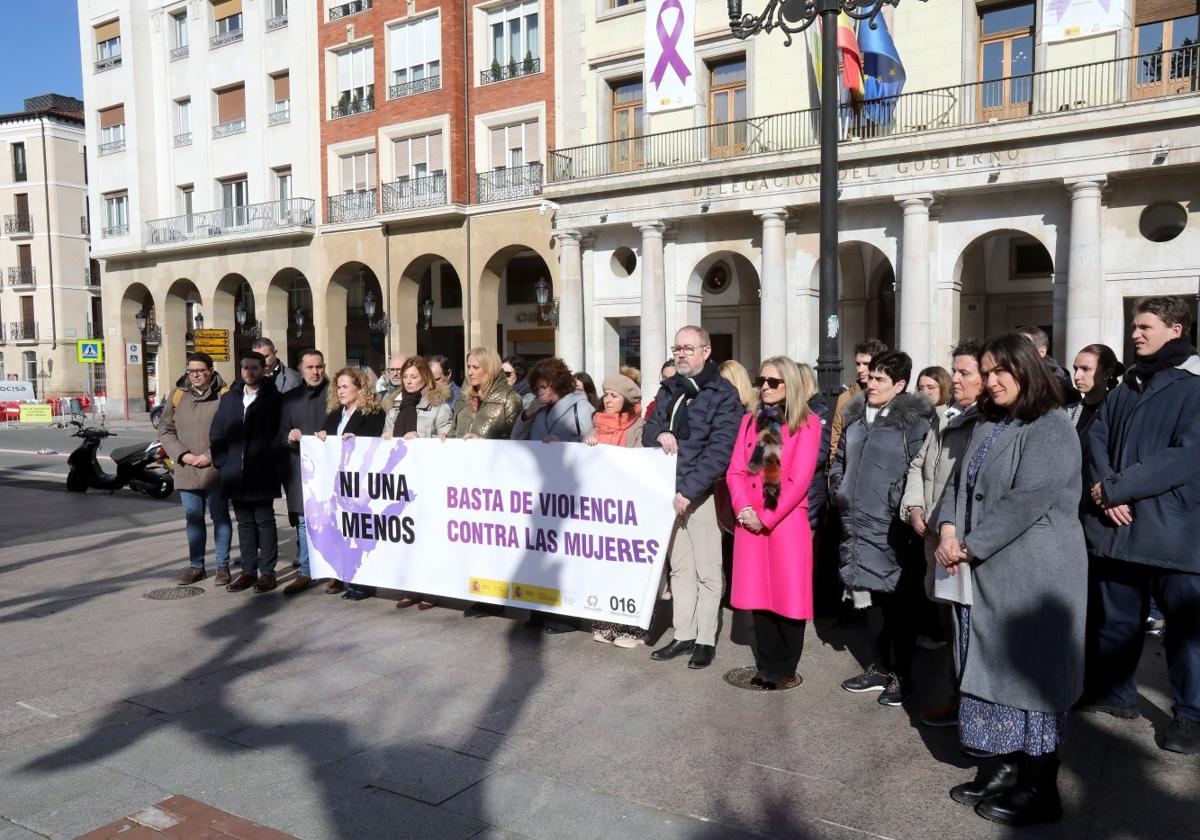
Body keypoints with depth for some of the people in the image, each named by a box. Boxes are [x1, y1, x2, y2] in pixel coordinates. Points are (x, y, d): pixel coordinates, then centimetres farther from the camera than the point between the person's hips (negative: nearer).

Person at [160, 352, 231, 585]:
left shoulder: (224, 396, -3)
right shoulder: (178, 396, 8)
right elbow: (165, 430, 8)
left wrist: (211, 455, -13)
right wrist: (183, 455, -5)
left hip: (216, 470, -4)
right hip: (186, 469, 4)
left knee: (220, 517, 4)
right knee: (193, 518, 12)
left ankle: (223, 566, 14)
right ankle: (196, 566, 23)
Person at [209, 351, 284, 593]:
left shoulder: (274, 400, -3)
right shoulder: (229, 398, 11)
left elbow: (278, 435, -6)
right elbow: (216, 433, 13)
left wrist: (268, 463, -11)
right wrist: (222, 462, 3)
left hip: (262, 475, -5)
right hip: (236, 474, 5)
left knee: (264, 522, 3)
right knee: (244, 523, 11)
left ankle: (267, 572, 8)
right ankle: (248, 571, 18)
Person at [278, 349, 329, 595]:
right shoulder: (290, 398, 13)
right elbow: (282, 433, 12)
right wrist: (289, 437, -9)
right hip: (300, 468, 3)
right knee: (303, 522, 4)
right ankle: (305, 573, 12)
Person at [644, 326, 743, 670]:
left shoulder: (723, 395, -8)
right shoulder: (668, 390, 13)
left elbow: (719, 451, -15)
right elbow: (647, 429, 15)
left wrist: (688, 490, -20)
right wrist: (659, 434, -10)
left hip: (701, 494, -6)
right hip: (668, 491, 6)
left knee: (707, 571, 2)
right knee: (679, 568, 13)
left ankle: (706, 640, 12)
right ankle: (683, 636, 22)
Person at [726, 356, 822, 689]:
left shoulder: (807, 422, -3)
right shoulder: (750, 420, 13)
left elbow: (800, 479, -10)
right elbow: (736, 470, 6)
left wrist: (766, 517, -14)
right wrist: (744, 509, -10)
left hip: (786, 520, -4)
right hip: (750, 522, 5)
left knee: (788, 594, 2)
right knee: (759, 593, 10)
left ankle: (785, 669, 16)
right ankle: (766, 666, 22)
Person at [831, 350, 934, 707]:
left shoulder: (914, 420, -8)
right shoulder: (855, 415, 12)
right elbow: (839, 460, 22)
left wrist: (898, 504, -14)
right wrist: (840, 493, 11)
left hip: (892, 527, -6)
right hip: (858, 524, 6)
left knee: (898, 603, 4)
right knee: (873, 599, 14)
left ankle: (901, 675, 17)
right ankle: (881, 667, 28)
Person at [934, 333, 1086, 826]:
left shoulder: (1051, 429, -11)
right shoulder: (987, 425, 15)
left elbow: (1026, 501, -19)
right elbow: (959, 482, 13)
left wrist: (968, 546, -15)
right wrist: (948, 528, -6)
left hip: (1031, 574, -8)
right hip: (985, 573, 8)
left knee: (1029, 671, 0)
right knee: (991, 668, 11)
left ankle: (1039, 789, 11)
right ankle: (1002, 768, 24)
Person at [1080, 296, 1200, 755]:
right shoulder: (1126, 387, 14)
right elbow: (1097, 437, 7)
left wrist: (1118, 488, -16)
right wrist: (1106, 491, -10)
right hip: (1118, 525, 6)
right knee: (1116, 618, 16)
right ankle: (1113, 692, 32)